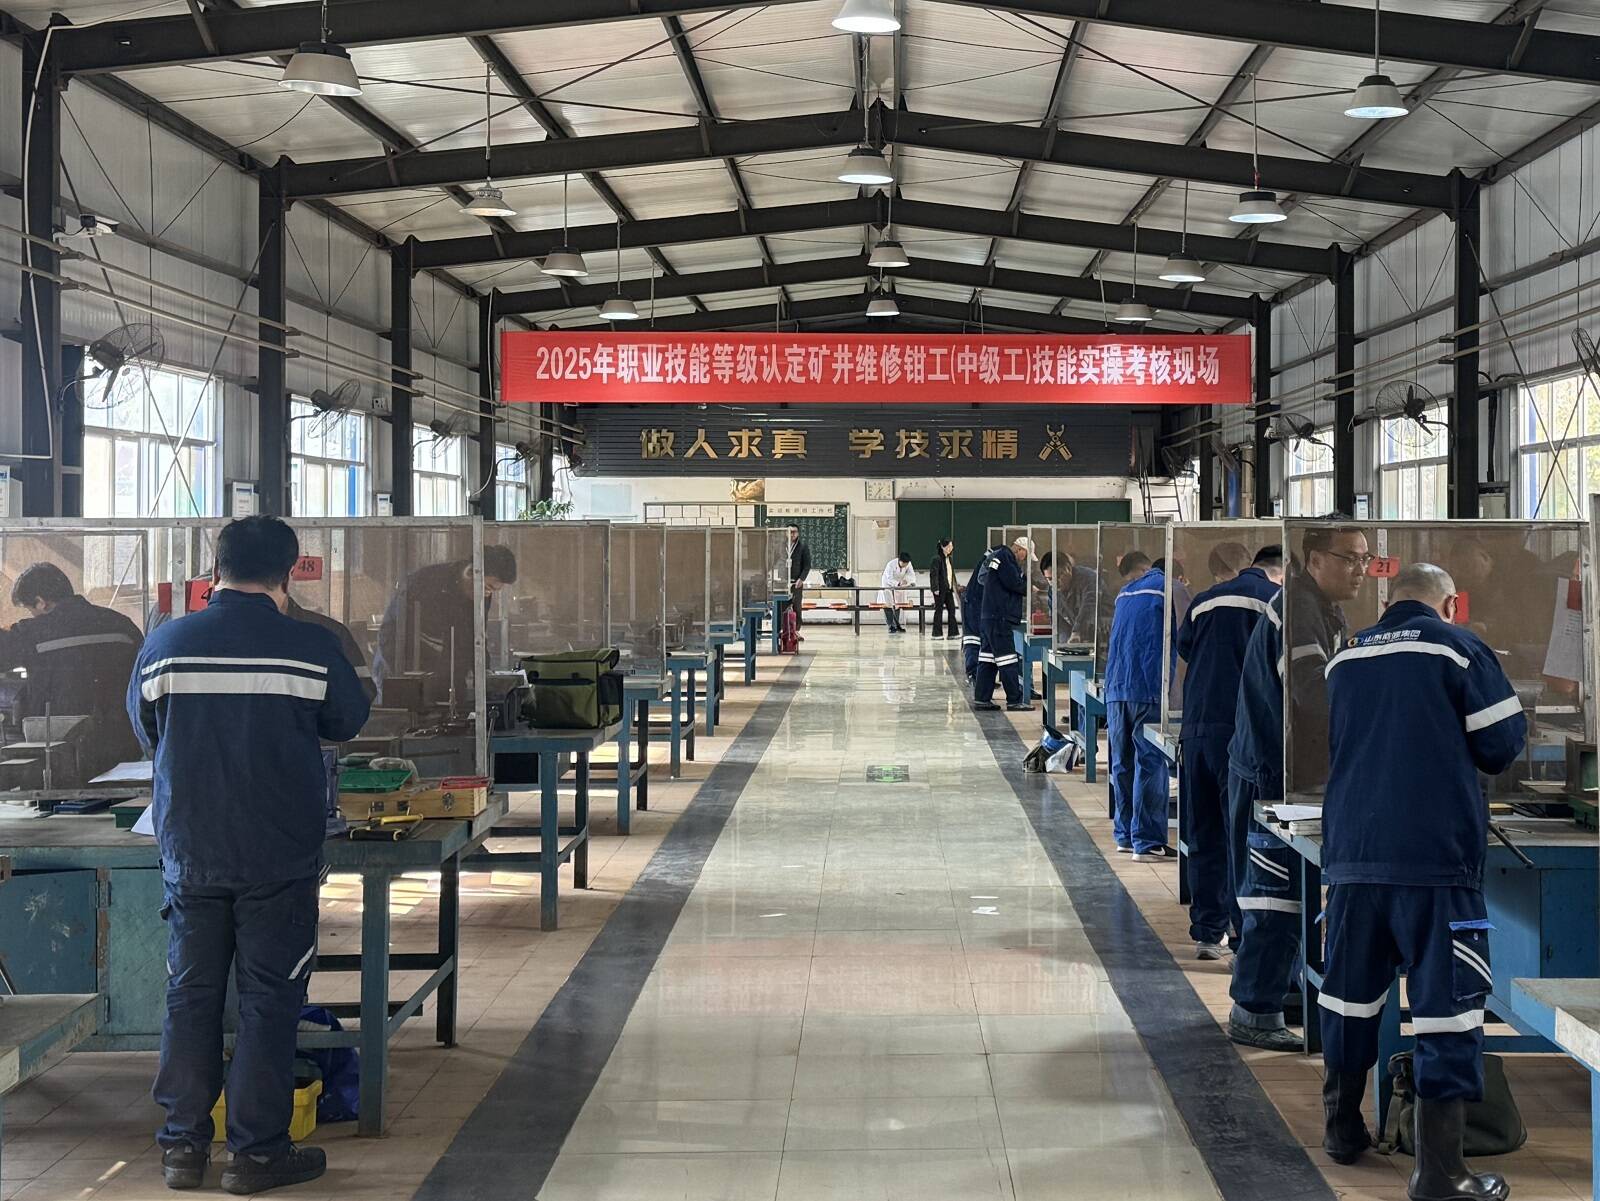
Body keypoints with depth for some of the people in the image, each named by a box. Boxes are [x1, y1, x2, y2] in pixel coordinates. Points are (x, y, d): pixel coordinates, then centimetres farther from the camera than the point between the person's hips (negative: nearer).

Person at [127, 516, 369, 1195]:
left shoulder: (164, 645, -3)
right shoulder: (311, 648, -10)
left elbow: (145, 730, 11)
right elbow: (348, 723, 6)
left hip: (189, 853, 3)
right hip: (280, 856, -3)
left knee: (191, 996, 12)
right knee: (269, 1000, 6)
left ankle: (183, 1145, 18)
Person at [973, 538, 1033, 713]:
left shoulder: (997, 556, 21)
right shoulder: (1004, 558, -11)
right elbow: (1015, 584, -17)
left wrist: (1025, 588, 8)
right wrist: (1030, 588, 0)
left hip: (988, 618, 10)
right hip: (999, 619, -10)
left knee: (988, 658, 12)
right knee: (1008, 660, -7)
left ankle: (981, 698, 14)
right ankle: (1014, 700, -6)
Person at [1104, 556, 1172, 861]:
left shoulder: (1124, 594, 19)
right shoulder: (1166, 589, -1)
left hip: (1115, 689, 6)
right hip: (1149, 689, -6)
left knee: (1122, 764, 12)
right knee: (1150, 766, -4)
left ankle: (1124, 835, 17)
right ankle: (1146, 842, -5)